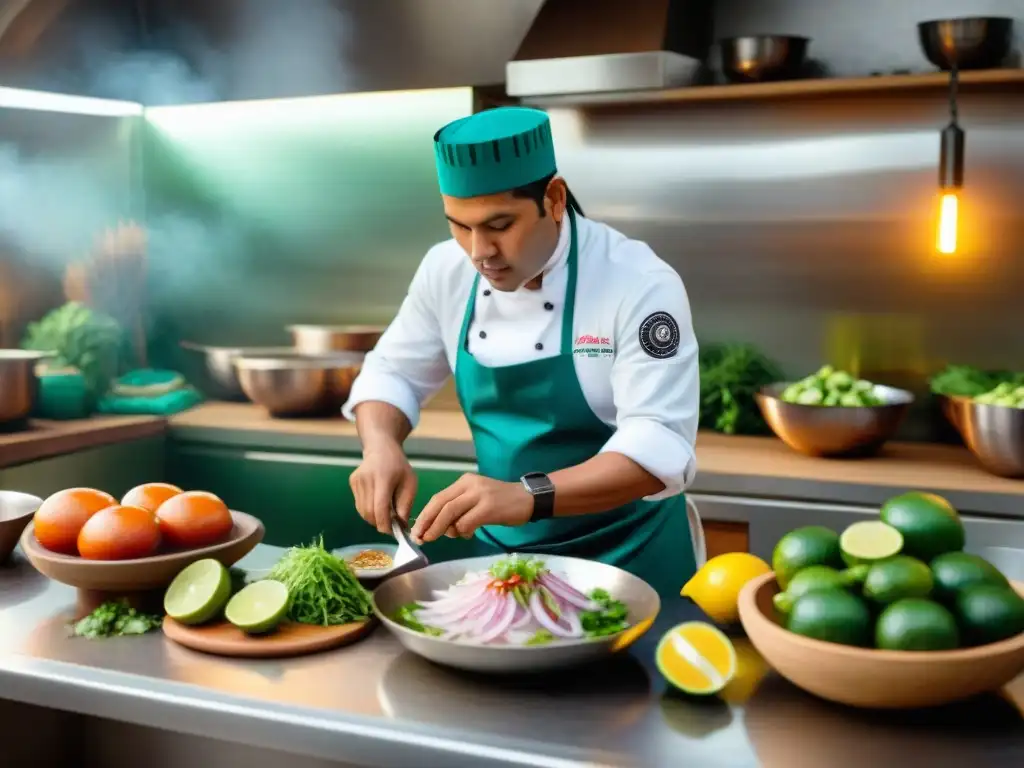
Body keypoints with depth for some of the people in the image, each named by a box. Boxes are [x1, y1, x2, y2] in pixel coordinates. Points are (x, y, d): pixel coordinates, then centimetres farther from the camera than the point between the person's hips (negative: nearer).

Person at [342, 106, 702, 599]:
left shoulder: (639, 283, -22)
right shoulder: (447, 271, -6)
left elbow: (659, 447, -28)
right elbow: (391, 373, 5)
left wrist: (528, 497, -42)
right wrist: (381, 447, -16)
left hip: (628, 559, -4)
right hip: (501, 551, 5)